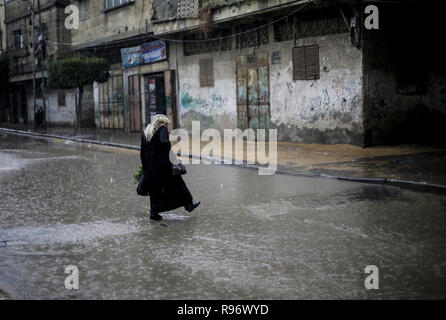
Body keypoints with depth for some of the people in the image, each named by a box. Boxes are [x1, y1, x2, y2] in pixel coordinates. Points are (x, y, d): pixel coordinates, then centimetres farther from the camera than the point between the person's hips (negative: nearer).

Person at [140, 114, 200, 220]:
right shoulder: (162, 128, -5)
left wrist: (145, 169, 16)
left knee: (154, 188, 11)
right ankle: (188, 204, 17)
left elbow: (143, 152, 14)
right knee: (176, 181, 8)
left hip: (149, 164, 6)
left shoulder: (145, 132, 15)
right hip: (161, 163, -6)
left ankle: (154, 212, 9)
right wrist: (168, 150, -8)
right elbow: (164, 143, -25)